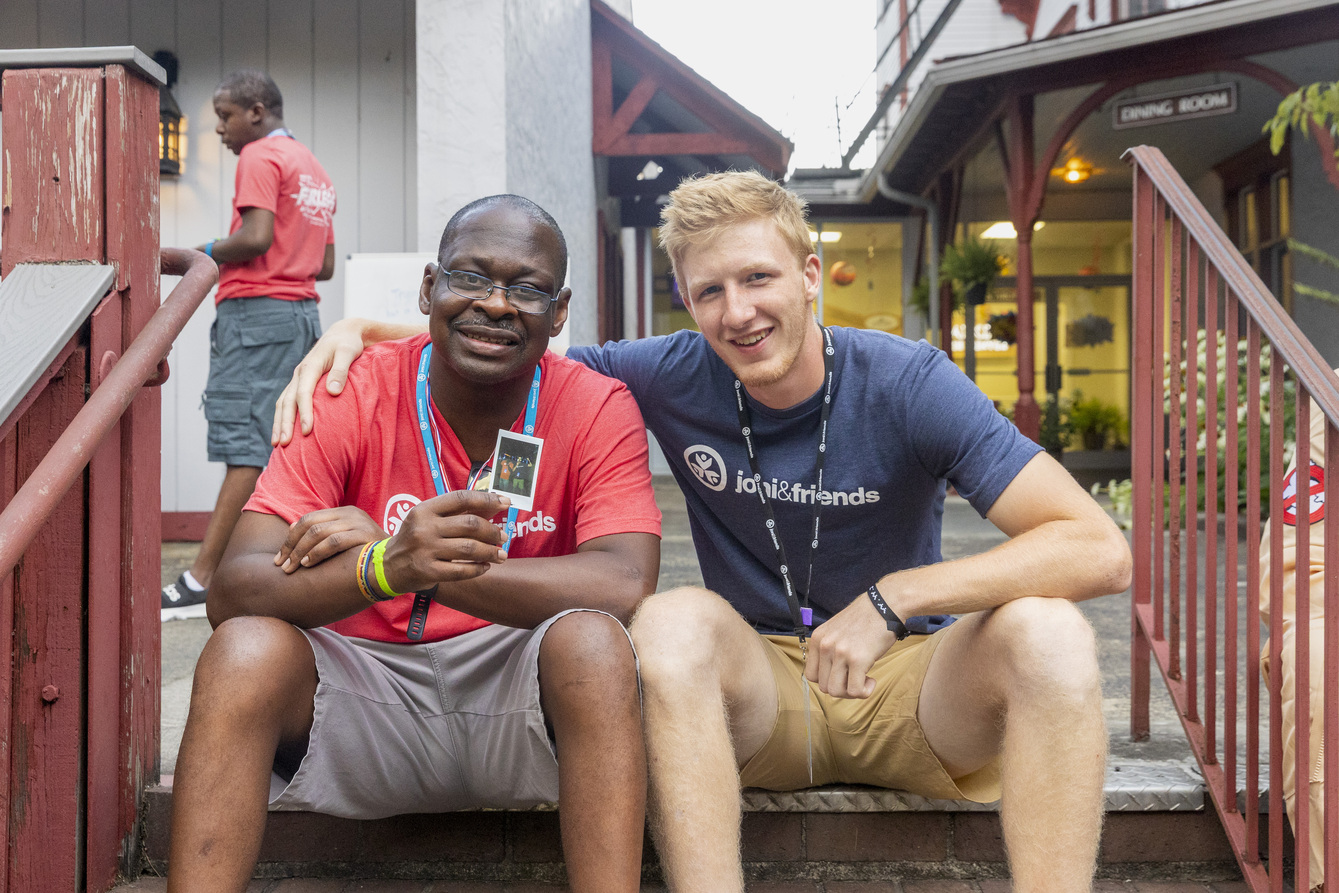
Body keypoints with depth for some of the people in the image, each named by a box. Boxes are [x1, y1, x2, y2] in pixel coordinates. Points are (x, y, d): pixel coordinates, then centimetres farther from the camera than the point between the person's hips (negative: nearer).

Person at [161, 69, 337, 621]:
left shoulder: (260, 158, -4)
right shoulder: (314, 167, 23)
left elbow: (256, 237, -18)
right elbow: (325, 265, 22)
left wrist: (207, 254, -2)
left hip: (256, 311, -9)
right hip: (303, 311, 9)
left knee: (246, 448, -13)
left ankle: (200, 581, -13)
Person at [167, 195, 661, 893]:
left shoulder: (598, 409, -8)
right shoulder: (351, 397, -8)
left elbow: (624, 586, -25)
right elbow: (231, 593, -18)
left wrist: (403, 560, -29)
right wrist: (388, 566, -39)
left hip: (518, 699, 0)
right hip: (365, 691, 1)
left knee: (591, 640, -31)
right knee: (244, 648, -27)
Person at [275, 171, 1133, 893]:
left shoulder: (908, 383, -13)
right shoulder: (677, 377, -6)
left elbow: (1100, 549, -19)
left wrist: (893, 597, -27)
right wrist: (361, 328, -12)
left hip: (908, 681, -1)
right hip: (762, 685, 1)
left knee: (1046, 632, -30)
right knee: (674, 621, -30)